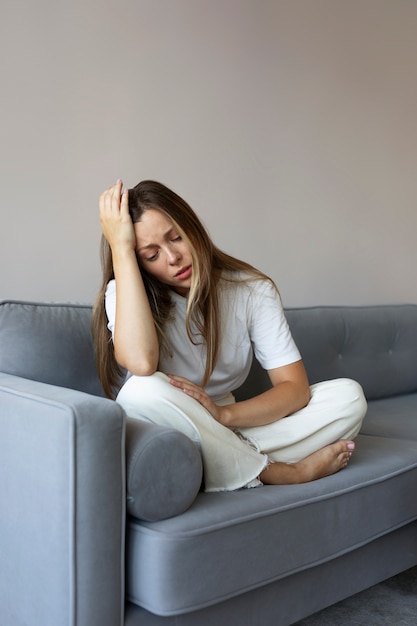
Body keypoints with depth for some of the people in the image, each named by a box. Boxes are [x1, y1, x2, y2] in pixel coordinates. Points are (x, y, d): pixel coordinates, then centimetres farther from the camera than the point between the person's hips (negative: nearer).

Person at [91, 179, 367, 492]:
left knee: (349, 396, -13)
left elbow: (296, 388, -10)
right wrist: (121, 249, -28)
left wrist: (224, 414, -28)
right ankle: (279, 474, -20)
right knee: (142, 391, -37)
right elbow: (141, 364, -35)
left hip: (229, 430, 2)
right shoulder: (126, 292, -11)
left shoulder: (253, 289, -5)